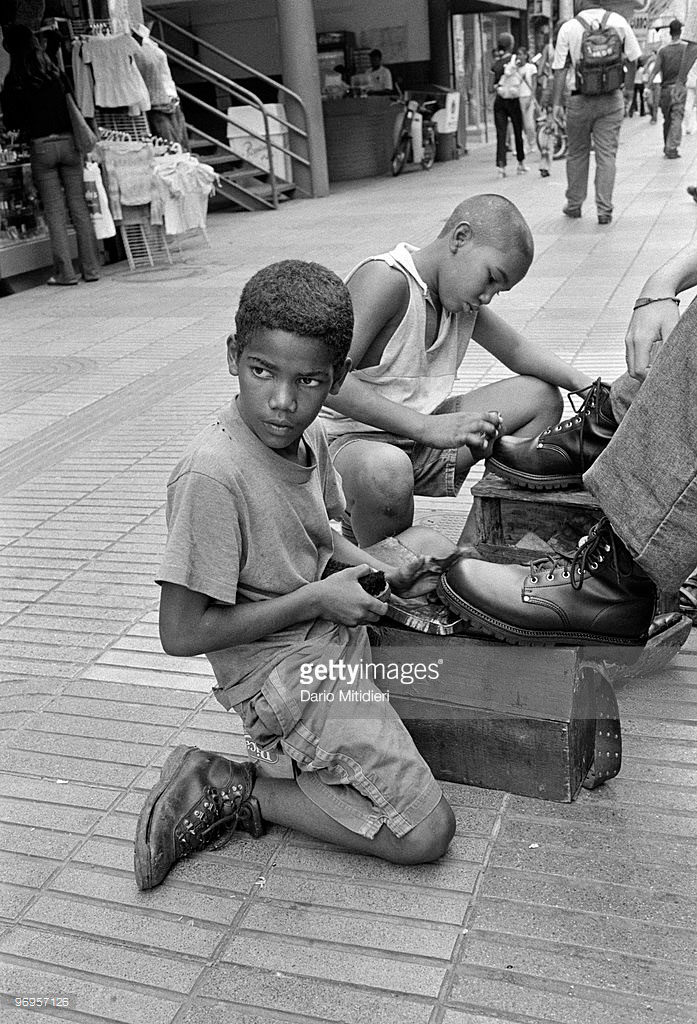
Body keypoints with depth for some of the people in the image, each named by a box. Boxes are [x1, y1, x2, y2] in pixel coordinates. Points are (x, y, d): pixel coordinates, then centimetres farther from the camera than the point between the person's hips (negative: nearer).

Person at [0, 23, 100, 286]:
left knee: (55, 212, 2)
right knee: (79, 206, 6)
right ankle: (91, 268, 6)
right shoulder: (56, 73, 3)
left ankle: (65, 272, 2)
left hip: (40, 146, -2)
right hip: (68, 142, 2)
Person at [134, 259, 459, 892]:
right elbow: (182, 633, -23)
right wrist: (316, 600, -20)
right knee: (426, 833, -9)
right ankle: (236, 792, 3)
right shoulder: (211, 476, -27)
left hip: (332, 633, 9)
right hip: (281, 671, -8)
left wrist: (386, 576, -1)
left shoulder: (310, 438, -2)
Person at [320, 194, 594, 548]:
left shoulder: (462, 299, 7)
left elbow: (518, 349, 19)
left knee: (542, 397, 11)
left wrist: (585, 385, 0)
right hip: (351, 439, -9)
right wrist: (427, 427, -37)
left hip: (419, 439, 9)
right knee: (386, 473, -45)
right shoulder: (385, 279, -20)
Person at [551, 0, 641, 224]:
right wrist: (629, 87, 20)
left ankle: (574, 205, 21)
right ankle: (605, 210, -1)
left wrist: (556, 103, -2)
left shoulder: (568, 28, -5)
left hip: (581, 99, -1)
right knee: (607, 155, 2)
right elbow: (633, 59, 6)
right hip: (612, 99, 1)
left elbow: (560, 69, -6)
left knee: (577, 153, 13)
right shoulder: (618, 21, 2)